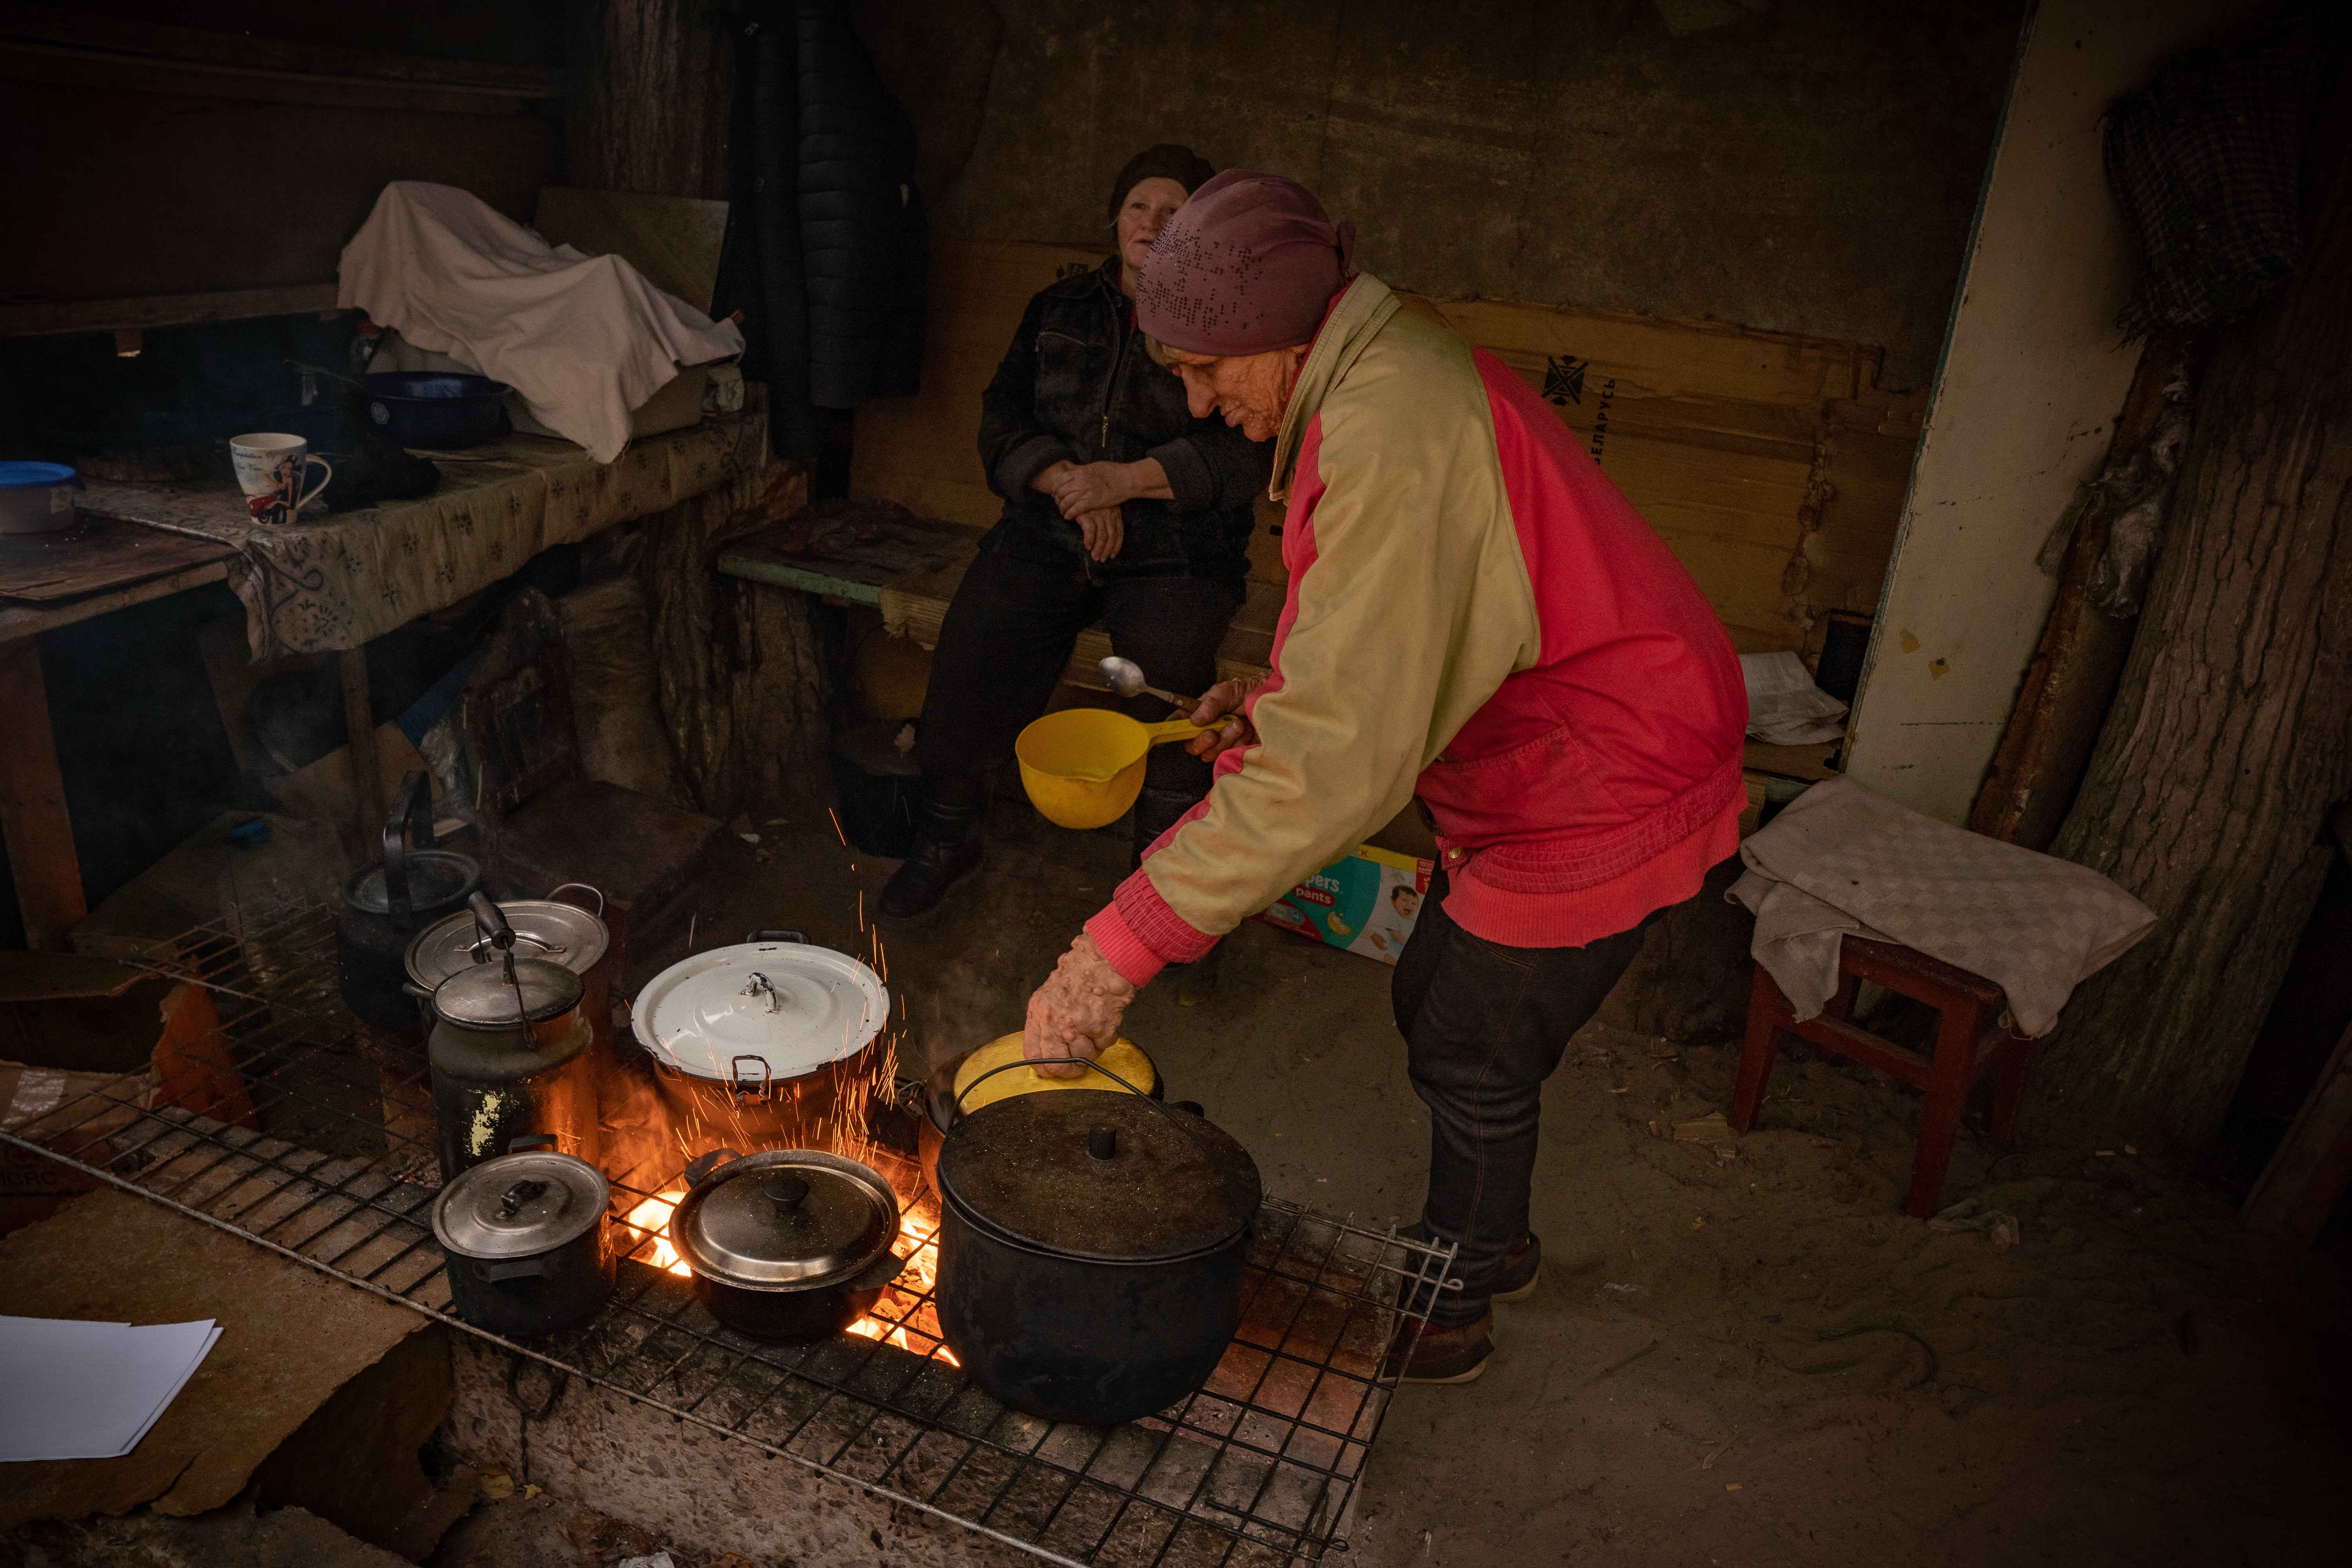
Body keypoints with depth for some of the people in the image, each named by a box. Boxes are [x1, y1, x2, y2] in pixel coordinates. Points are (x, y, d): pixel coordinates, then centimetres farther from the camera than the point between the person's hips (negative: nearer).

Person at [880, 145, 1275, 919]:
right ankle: (944, 836, 3)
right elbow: (1003, 418, 10)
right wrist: (1070, 484, -10)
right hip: (1048, 532, 3)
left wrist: (1126, 479, -16)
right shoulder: (1060, 308, 18)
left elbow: (1247, 454, -5)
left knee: (1168, 670, -28)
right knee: (972, 648, -19)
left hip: (1174, 548, -2)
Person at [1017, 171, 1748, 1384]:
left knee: (1474, 1060, 6)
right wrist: (1273, 700, 2)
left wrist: (1122, 947, -35)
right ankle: (1490, 1243, 44)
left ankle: (1450, 1317, 31)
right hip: (1547, 769, 10)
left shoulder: (1390, 430, -29)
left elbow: (1337, 759, -37)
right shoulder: (1394, 376, 6)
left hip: (1604, 793, -10)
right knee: (1434, 1008, 20)